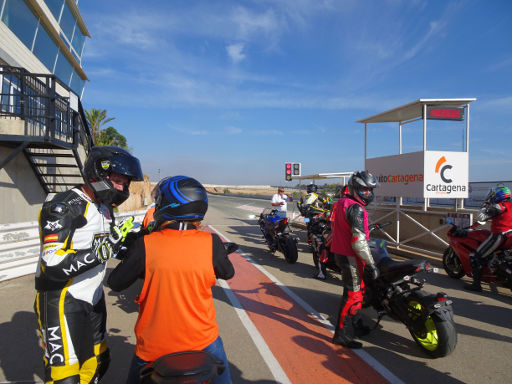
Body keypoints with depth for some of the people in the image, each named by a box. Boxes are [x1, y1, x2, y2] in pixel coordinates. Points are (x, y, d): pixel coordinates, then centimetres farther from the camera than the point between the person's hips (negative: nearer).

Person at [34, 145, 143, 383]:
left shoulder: (105, 208, 8)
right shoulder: (63, 207, -20)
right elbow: (53, 266, -28)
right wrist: (105, 248, -33)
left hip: (93, 298, 8)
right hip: (62, 301, -8)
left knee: (97, 364, 18)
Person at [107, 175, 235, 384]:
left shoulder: (145, 245, -16)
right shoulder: (211, 242, -13)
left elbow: (115, 283, -4)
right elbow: (227, 273, 5)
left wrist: (131, 253, 12)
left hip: (154, 346, 0)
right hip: (202, 341, 0)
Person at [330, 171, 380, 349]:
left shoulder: (341, 202, 11)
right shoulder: (356, 208, -21)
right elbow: (359, 241, -26)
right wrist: (371, 265, -21)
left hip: (340, 252, 10)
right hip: (350, 256, -10)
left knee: (354, 289, 22)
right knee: (353, 294, -3)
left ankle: (353, 321, 38)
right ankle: (342, 334, 5)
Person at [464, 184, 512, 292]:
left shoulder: (497, 207, -11)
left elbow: (480, 217, -13)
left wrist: (485, 205, 0)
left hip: (498, 236, -9)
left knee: (475, 256, -4)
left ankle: (476, 284, -6)